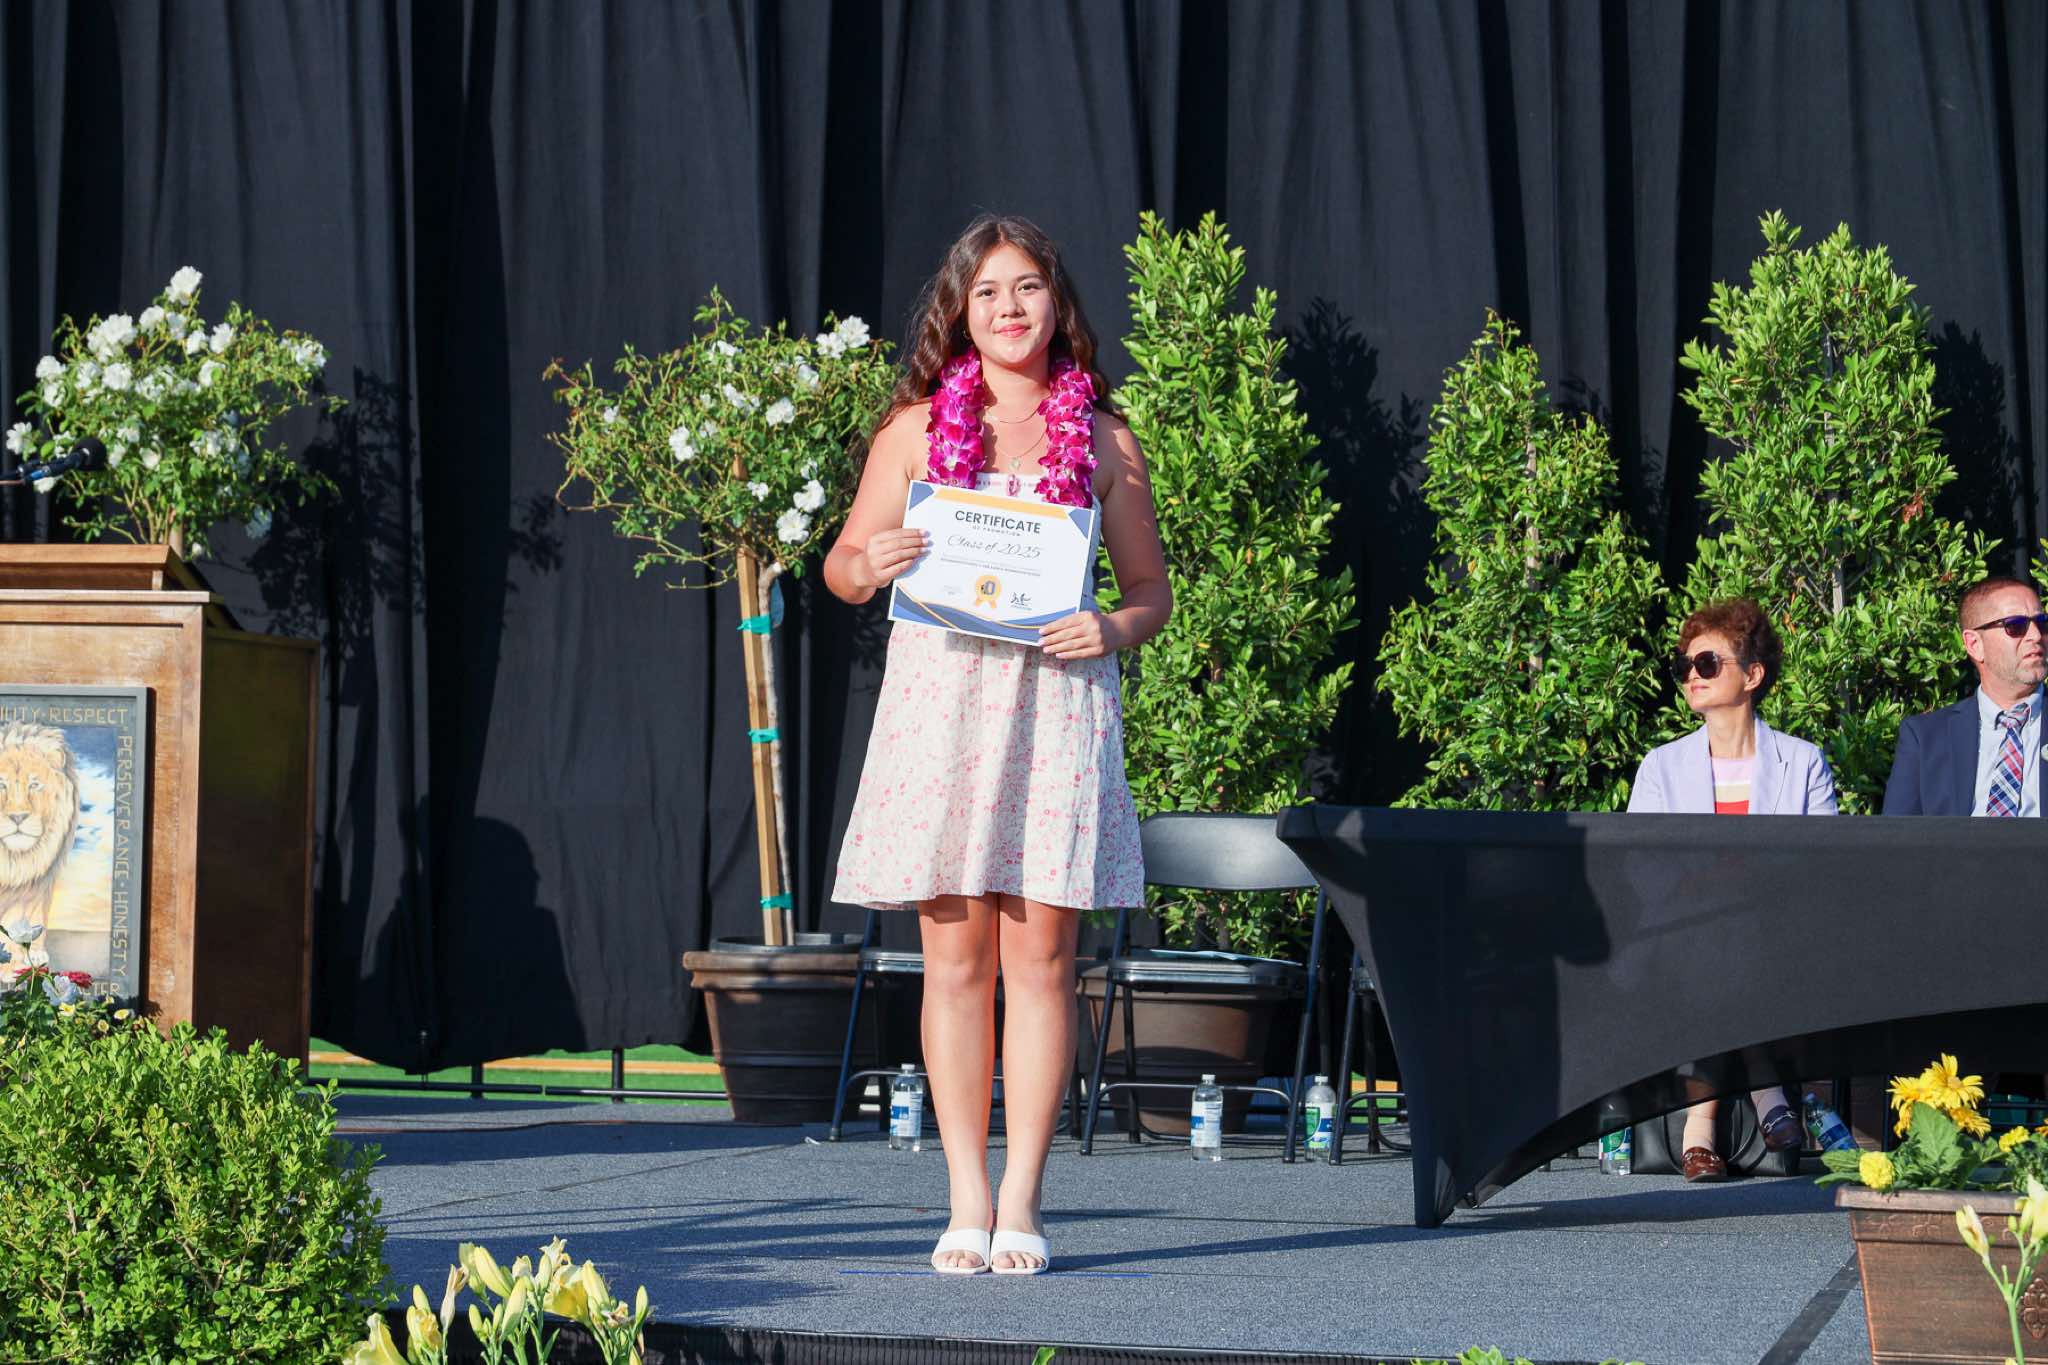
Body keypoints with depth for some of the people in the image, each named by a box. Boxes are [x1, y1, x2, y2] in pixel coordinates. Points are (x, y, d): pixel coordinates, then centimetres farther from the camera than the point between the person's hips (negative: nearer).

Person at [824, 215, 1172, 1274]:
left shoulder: (1101, 440, 9)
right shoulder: (917, 427, 9)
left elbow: (1151, 590, 12)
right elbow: (843, 568, 13)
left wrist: (1112, 629, -9)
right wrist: (871, 564, -10)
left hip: (1055, 702, 0)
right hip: (940, 699, 0)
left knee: (1039, 954, -2)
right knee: (954, 956, 0)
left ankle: (1021, 1202, 2)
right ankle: (965, 1201, 5)